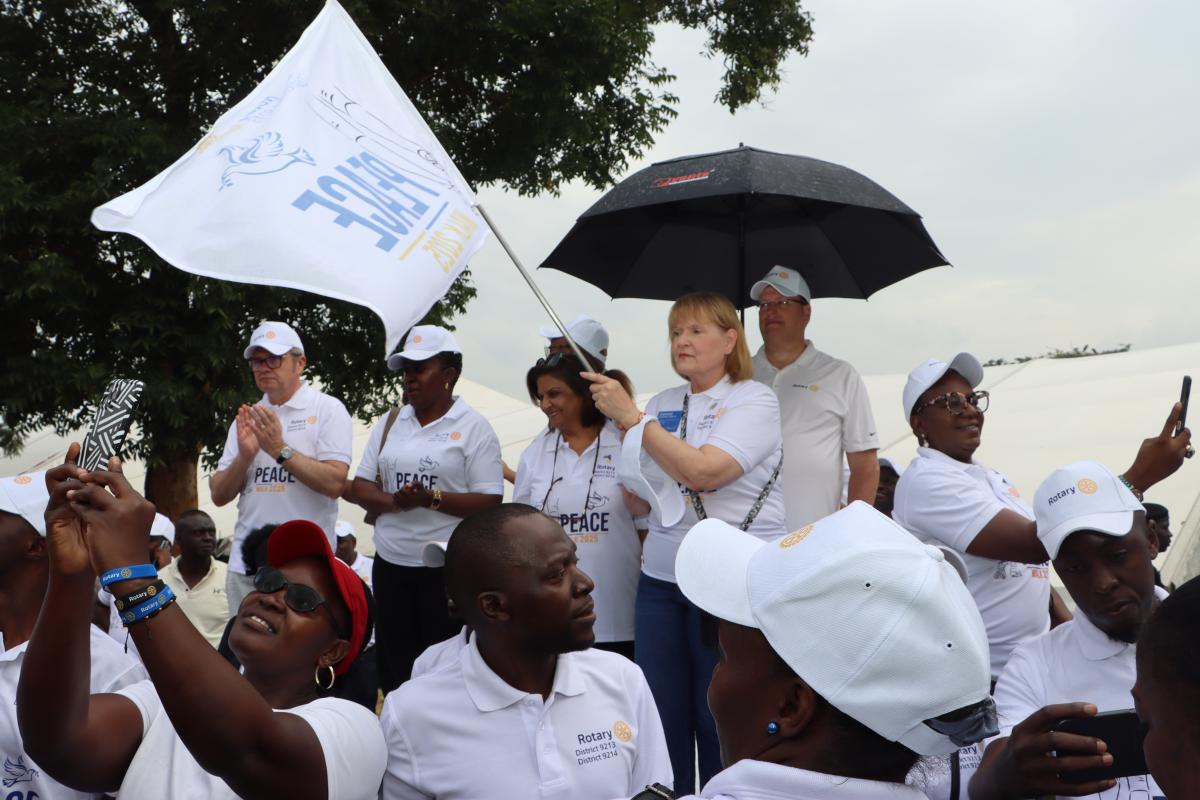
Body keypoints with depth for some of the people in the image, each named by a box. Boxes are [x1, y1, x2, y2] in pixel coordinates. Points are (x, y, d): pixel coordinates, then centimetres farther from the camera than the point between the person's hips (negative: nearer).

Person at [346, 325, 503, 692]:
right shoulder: (389, 424, 11)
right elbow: (359, 487, 8)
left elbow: (490, 503, -10)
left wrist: (432, 499, -22)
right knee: (394, 667, 9)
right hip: (390, 565, 5)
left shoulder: (473, 427, -4)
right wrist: (394, 501, -12)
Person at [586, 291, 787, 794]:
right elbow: (642, 500, 12)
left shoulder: (754, 401, -5)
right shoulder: (662, 405, 12)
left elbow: (701, 471, -21)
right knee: (661, 718, 8)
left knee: (719, 720, 3)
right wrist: (621, 423, -1)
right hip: (660, 579, 6)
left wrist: (632, 417, -15)